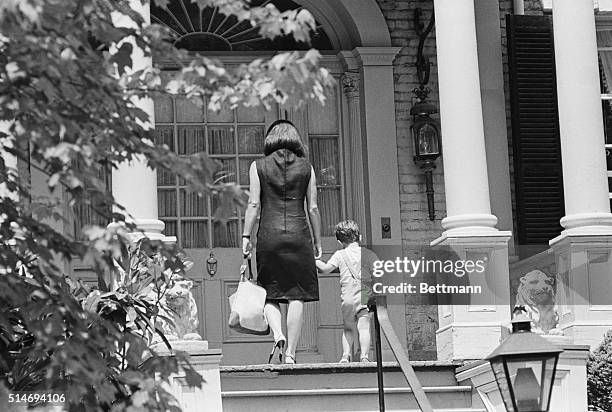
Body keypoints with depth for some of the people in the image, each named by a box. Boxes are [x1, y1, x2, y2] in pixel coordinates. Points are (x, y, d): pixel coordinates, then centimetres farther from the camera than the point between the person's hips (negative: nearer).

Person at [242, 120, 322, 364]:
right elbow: (313, 208, 6)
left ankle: (277, 335, -15)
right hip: (299, 234, 0)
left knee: (269, 294, 10)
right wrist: (317, 242, 11)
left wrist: (246, 236, 1)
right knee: (296, 296, 2)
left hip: (269, 235, 0)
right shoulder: (306, 168, 7)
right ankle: (290, 353, 0)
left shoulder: (258, 167, 4)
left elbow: (253, 204, -2)